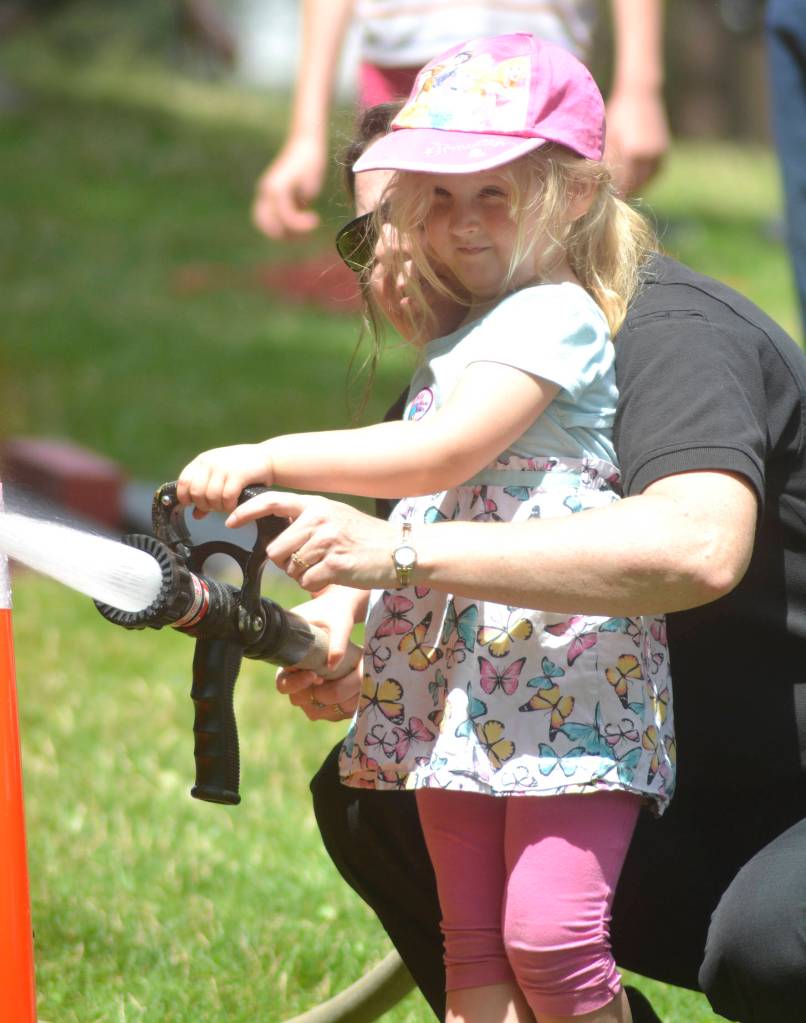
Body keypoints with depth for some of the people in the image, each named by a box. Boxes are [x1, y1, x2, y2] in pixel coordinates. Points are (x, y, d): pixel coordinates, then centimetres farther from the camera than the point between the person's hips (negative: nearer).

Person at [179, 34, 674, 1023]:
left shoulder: (554, 316, -10)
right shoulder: (460, 345, 20)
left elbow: (441, 454, -21)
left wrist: (270, 457, -22)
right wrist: (342, 625, 19)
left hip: (567, 677, -9)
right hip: (461, 682, 9)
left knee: (549, 937, -16)